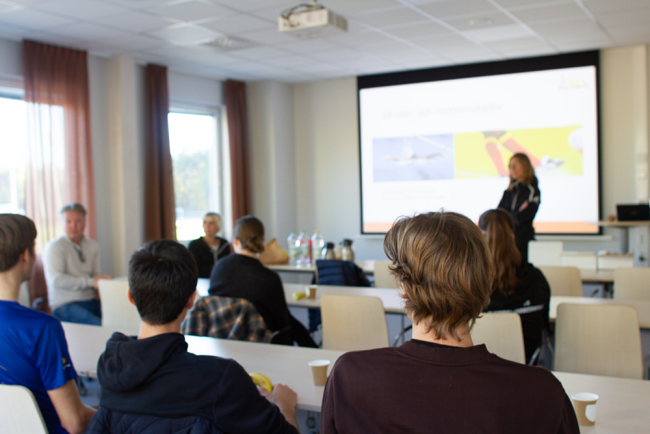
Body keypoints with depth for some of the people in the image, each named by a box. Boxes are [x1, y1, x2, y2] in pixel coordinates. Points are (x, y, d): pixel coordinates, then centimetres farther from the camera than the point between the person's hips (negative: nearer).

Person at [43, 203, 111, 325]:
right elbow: (56, 280, -14)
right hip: (66, 304, -6)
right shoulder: (54, 247, -3)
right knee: (103, 327, -31)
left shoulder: (93, 246, 17)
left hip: (92, 301, 6)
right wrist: (90, 282, -19)